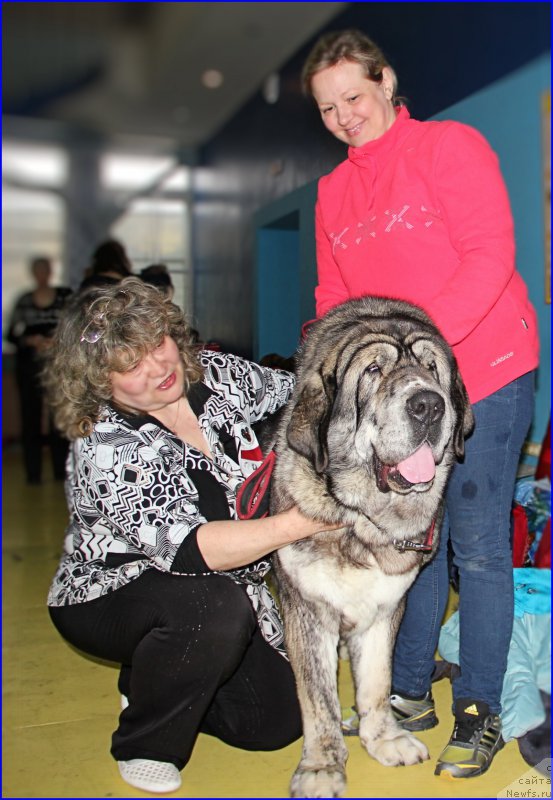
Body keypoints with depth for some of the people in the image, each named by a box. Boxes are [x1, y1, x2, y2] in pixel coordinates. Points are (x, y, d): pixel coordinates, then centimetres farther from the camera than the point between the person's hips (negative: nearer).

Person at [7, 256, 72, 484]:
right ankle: (33, 472, 6)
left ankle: (61, 469, 7)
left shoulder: (65, 295, 5)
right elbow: (12, 335, 6)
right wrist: (30, 340, -12)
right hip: (29, 366, 1)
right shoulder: (23, 301, 8)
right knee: (30, 417, 0)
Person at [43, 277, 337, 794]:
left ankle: (153, 678, 26)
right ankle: (143, 745, -6)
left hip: (225, 589, 6)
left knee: (276, 722, 0)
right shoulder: (105, 448, -28)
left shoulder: (216, 373, -11)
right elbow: (189, 549, -37)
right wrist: (302, 521, -44)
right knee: (216, 607, -36)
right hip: (110, 597, -5)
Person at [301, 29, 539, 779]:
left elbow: (491, 257, -15)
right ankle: (409, 691, 24)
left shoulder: (450, 146, -4)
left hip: (482, 373, -5)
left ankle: (480, 711, 13)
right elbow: (335, 295, 14)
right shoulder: (332, 191, 13)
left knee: (477, 543, -1)